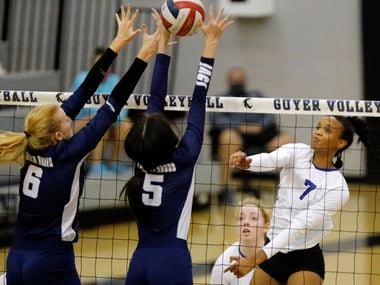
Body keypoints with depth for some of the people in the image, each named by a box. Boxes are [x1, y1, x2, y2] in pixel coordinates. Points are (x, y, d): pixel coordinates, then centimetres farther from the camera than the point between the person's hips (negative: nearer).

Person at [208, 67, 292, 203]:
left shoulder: (256, 96, 30)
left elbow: (270, 116, 16)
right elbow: (216, 120, 1)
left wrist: (260, 126, -7)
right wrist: (239, 127, -14)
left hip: (259, 135, 4)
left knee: (286, 141, -22)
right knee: (229, 136, -39)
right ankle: (225, 188, -37)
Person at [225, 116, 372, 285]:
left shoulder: (338, 188, -17)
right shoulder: (296, 152, -4)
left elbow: (298, 227, -23)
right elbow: (269, 160, -27)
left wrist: (254, 260, -29)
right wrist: (245, 161, -51)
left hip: (305, 260, -5)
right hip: (273, 253, 5)